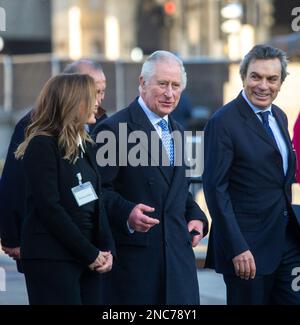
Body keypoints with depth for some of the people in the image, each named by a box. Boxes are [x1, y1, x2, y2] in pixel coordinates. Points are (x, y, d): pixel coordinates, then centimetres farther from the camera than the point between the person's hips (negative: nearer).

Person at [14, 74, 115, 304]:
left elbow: (97, 202, 14)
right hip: (51, 259, -7)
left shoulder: (85, 147, 15)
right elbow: (49, 208, -15)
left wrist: (107, 249, -1)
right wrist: (90, 254, -13)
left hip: (89, 258, 7)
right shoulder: (42, 146, -8)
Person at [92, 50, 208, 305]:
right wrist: (127, 213, -28)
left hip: (178, 252, 7)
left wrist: (196, 217, 9)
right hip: (133, 253, -7)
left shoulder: (177, 131, 18)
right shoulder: (114, 129, -7)